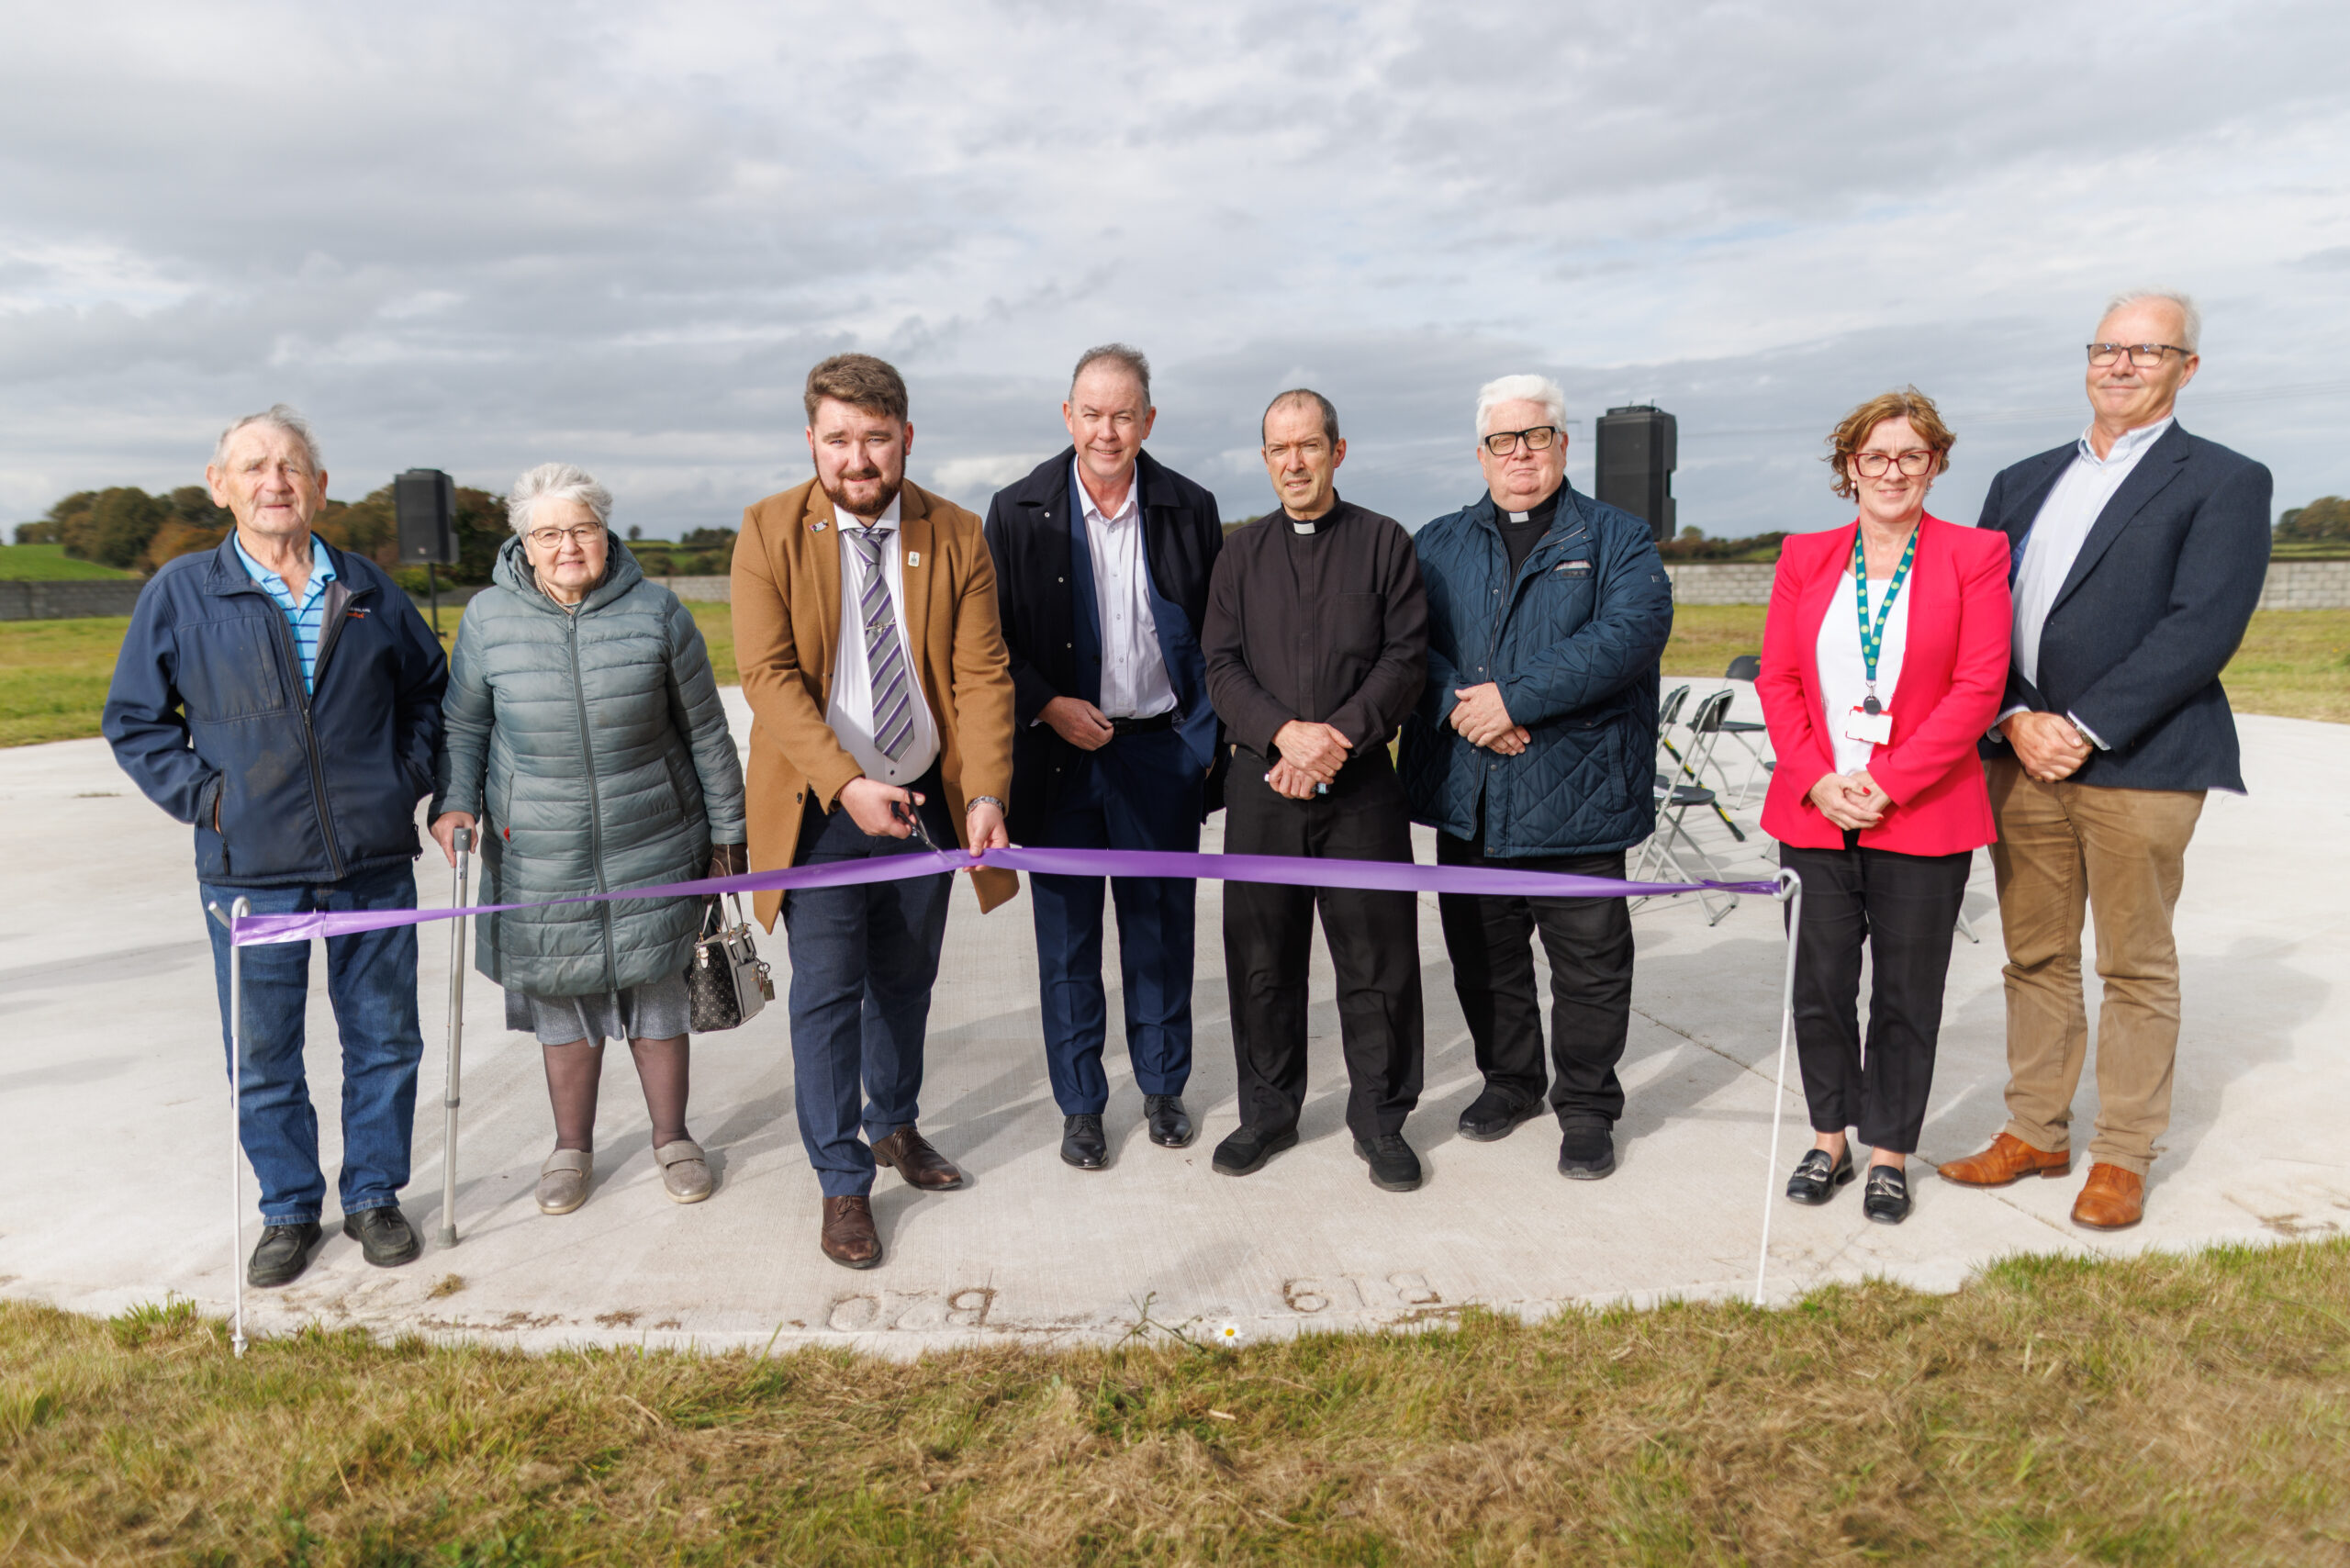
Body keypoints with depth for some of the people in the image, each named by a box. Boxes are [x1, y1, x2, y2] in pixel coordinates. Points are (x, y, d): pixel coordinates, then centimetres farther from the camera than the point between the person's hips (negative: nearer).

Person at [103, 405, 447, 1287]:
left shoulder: (368, 589, 7)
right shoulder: (180, 593, 1)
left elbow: (430, 686, 19)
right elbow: (134, 718, 8)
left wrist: (410, 776, 7)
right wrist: (205, 796, -4)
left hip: (375, 861, 2)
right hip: (251, 868, -1)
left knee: (384, 1038, 10)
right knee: (263, 1055, 7)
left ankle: (373, 1195, 27)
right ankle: (289, 1210, 26)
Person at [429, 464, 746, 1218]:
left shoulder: (655, 612, -5)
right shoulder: (489, 617, -2)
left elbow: (706, 735, 1)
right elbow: (463, 723, 10)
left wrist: (726, 834, 3)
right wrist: (454, 800, -7)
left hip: (651, 850, -1)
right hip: (539, 857, 1)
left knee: (655, 994, 9)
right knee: (563, 1001, 11)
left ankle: (672, 1138, 28)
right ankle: (571, 1147, 31)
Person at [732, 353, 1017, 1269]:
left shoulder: (956, 537, -2)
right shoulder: (769, 532, -8)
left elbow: (981, 673, -7)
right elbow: (768, 674, -15)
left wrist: (985, 792, -21)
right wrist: (846, 783, -27)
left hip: (925, 799, 3)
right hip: (820, 805, -2)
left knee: (906, 980, 17)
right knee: (827, 991, 0)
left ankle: (896, 1125, 40)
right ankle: (842, 1182, 16)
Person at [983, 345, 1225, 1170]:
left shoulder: (1189, 508, 0)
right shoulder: (1017, 512, -3)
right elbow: (990, 639, 1)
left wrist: (1210, 735, 0)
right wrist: (1048, 706, -12)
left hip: (1164, 752, 1)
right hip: (1062, 753, 0)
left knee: (1161, 926, 11)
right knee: (1067, 937, 8)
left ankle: (1163, 1086, 30)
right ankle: (1080, 1105, 24)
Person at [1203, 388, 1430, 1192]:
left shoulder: (1384, 542, 6)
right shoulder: (1242, 552, 12)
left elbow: (1405, 659, -2)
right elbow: (1222, 666, 4)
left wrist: (1338, 735, -15)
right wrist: (1284, 732, -13)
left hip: (1360, 783, -2)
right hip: (1261, 783, 2)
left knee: (1376, 958, 3)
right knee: (1262, 958, 8)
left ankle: (1380, 1118, 19)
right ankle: (1268, 1111, 24)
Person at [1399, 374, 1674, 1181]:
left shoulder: (1616, 539, 4)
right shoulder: (1437, 545, 13)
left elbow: (1633, 631, -13)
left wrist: (1516, 698, -20)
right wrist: (1459, 704, -18)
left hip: (1574, 796, -3)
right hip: (1466, 795, 3)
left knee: (1590, 961, 4)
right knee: (1484, 953, 14)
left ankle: (1586, 1105, 21)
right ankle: (1508, 1079, 33)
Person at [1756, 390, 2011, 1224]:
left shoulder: (1974, 555, 1)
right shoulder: (1804, 557, 9)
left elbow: (1977, 687, -7)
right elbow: (1776, 679, 5)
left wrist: (1888, 782, -14)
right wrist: (1817, 780, -8)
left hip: (1924, 819, -2)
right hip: (1813, 814, 2)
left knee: (1906, 997, 7)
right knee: (1819, 988, 9)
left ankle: (1889, 1155, 21)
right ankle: (1829, 1139, 26)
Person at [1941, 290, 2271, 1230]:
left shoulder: (2224, 482, 1)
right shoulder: (2023, 482, 16)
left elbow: (2203, 629, -11)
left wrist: (2084, 729, -16)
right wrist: (2018, 719, -7)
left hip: (2139, 764, -4)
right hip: (2022, 756, 5)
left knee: (2136, 968, 5)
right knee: (2036, 957, 12)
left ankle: (2122, 1158, 17)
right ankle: (2035, 1132, 24)